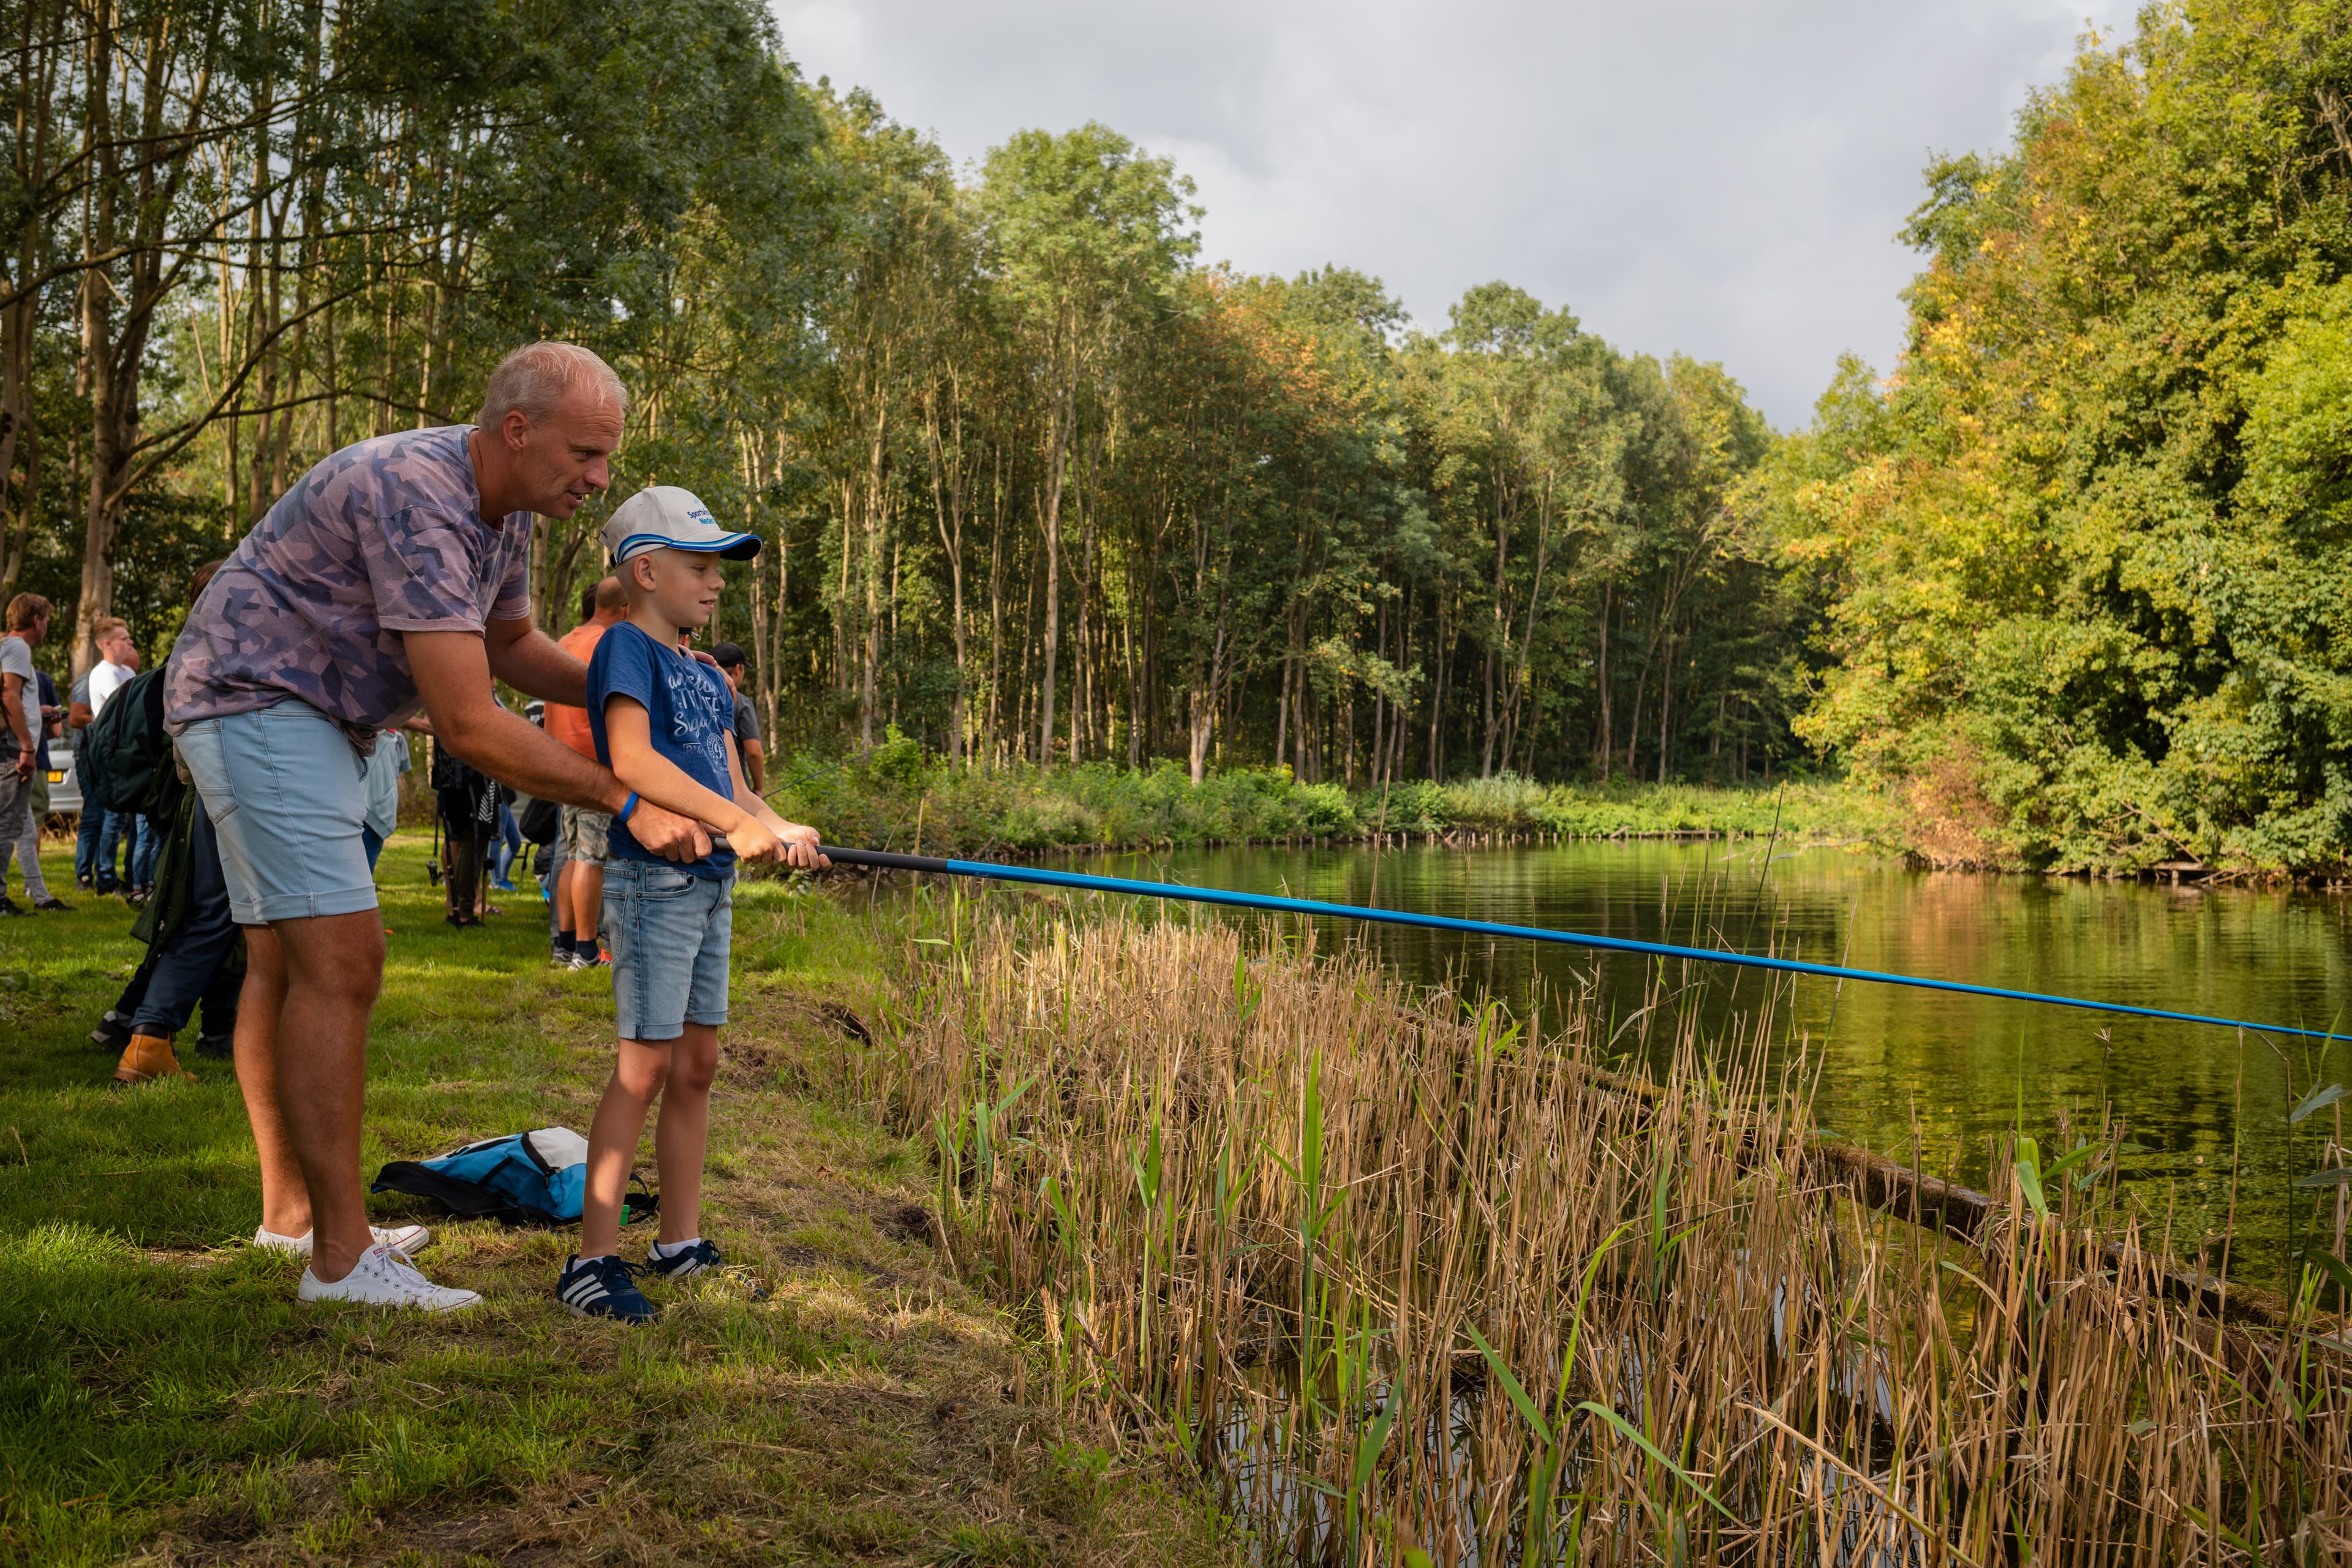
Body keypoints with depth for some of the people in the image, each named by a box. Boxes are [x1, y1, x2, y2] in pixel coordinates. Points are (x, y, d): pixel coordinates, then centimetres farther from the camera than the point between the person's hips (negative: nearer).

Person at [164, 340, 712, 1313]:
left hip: (313, 722, 11)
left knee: (284, 965, 15)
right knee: (340, 959, -17)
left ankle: (289, 1207, 26)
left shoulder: (502, 509, 3)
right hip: (256, 701, -11)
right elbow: (468, 727, -32)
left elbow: (512, 644, 20)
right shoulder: (418, 500, -28)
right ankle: (341, 1258, -14)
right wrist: (627, 803, -27)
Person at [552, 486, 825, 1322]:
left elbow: (731, 784, 15)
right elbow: (632, 760, -21)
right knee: (645, 1063, -9)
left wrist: (778, 830, -6)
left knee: (697, 1063, 11)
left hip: (710, 881, 9)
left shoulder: (708, 679, 19)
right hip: (652, 877, -9)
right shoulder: (627, 647, -7)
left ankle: (681, 1244, 20)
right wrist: (735, 822, -22)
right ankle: (593, 1259, -4)